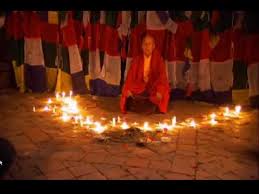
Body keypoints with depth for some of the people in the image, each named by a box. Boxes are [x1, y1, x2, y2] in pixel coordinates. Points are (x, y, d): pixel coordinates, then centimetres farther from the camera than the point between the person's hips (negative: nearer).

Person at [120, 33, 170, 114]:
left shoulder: (158, 59, -2)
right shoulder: (136, 59, 2)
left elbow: (162, 78, -11)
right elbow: (130, 76, -4)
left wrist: (160, 91, -30)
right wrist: (128, 90, -23)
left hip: (153, 87, 0)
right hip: (138, 87, 1)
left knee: (163, 91, -28)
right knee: (128, 92, -25)